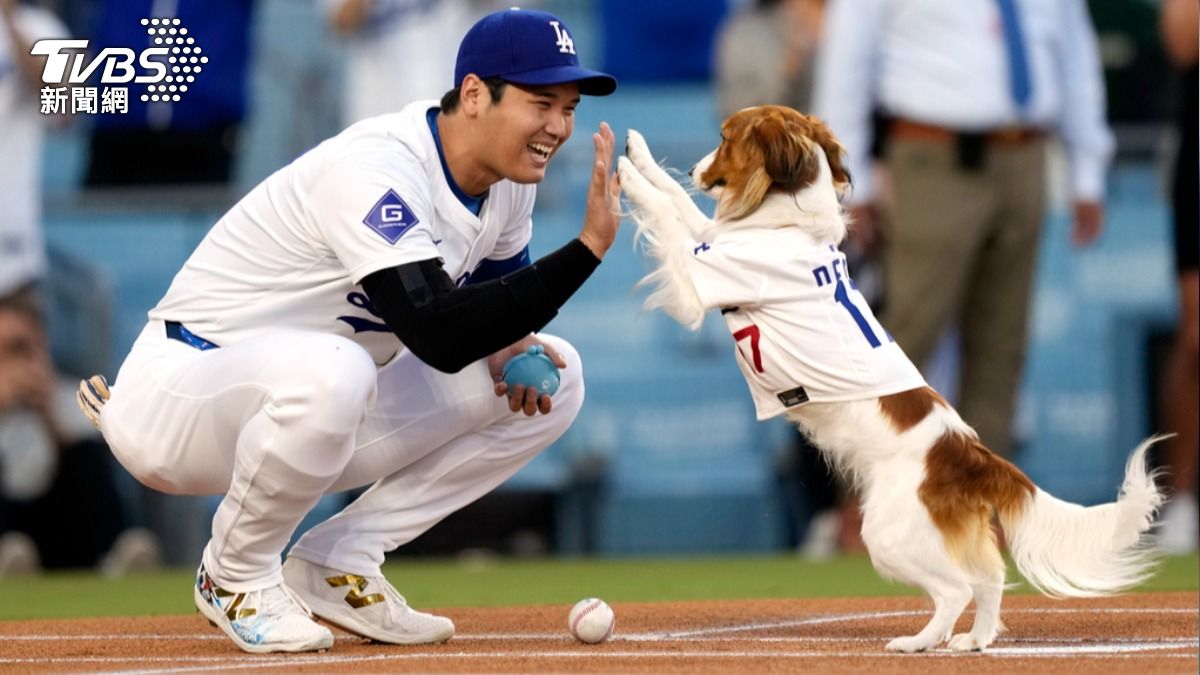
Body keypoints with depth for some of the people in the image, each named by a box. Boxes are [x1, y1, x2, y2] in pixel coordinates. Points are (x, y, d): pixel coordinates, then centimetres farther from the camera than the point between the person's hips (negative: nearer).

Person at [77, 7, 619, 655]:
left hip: (316, 408, 9)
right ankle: (236, 577, -13)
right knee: (328, 370, -42)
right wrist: (588, 247, -39)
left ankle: (336, 563, 1)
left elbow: (498, 299, 16)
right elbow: (439, 335, -38)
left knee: (553, 376, 0)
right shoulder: (377, 170, -27)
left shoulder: (510, 175, -1)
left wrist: (507, 348, -9)